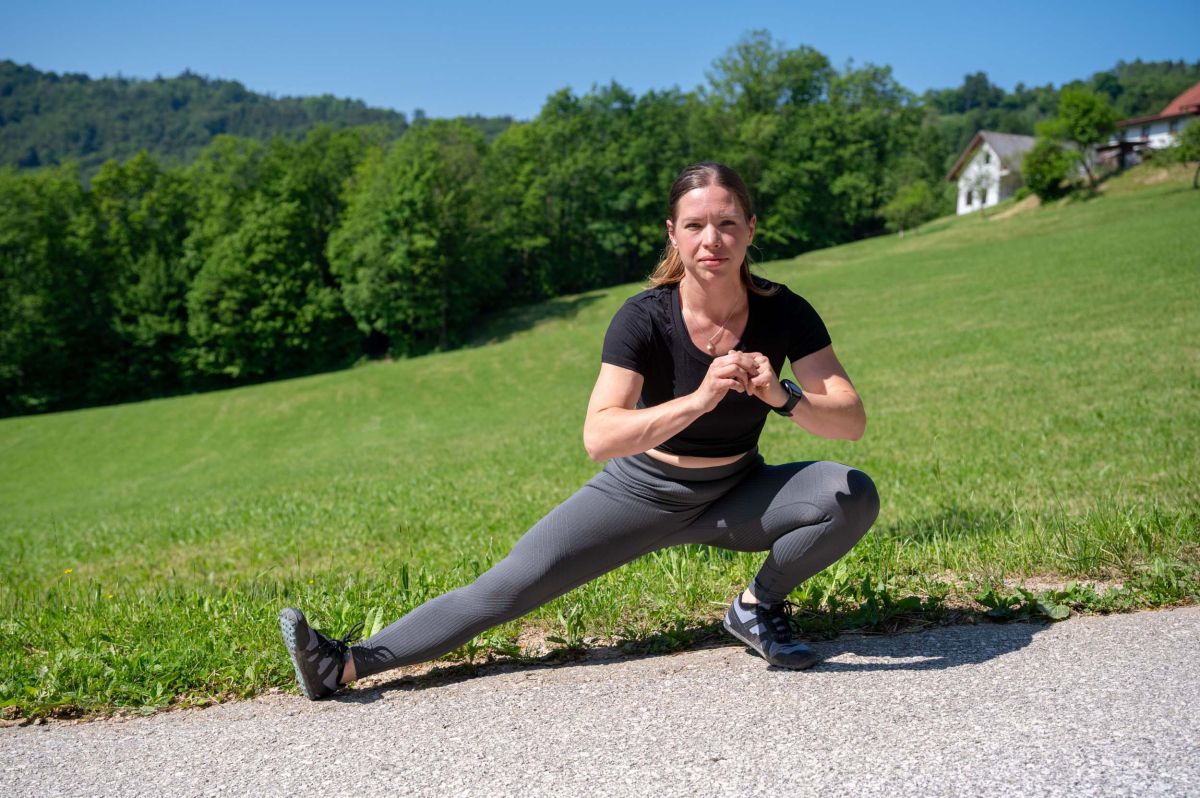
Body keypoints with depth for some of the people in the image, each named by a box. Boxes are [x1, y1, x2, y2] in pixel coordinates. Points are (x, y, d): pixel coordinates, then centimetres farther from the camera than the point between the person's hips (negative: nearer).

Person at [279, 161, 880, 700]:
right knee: (507, 586, -10)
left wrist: (782, 396, -38)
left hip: (737, 495, 2)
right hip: (640, 490, -2)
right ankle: (346, 665, -2)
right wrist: (699, 399, -46)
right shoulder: (644, 319, -23)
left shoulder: (783, 313, -16)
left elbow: (852, 422, -19)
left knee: (854, 496, -23)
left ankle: (758, 606, -2)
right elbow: (598, 438, -34)